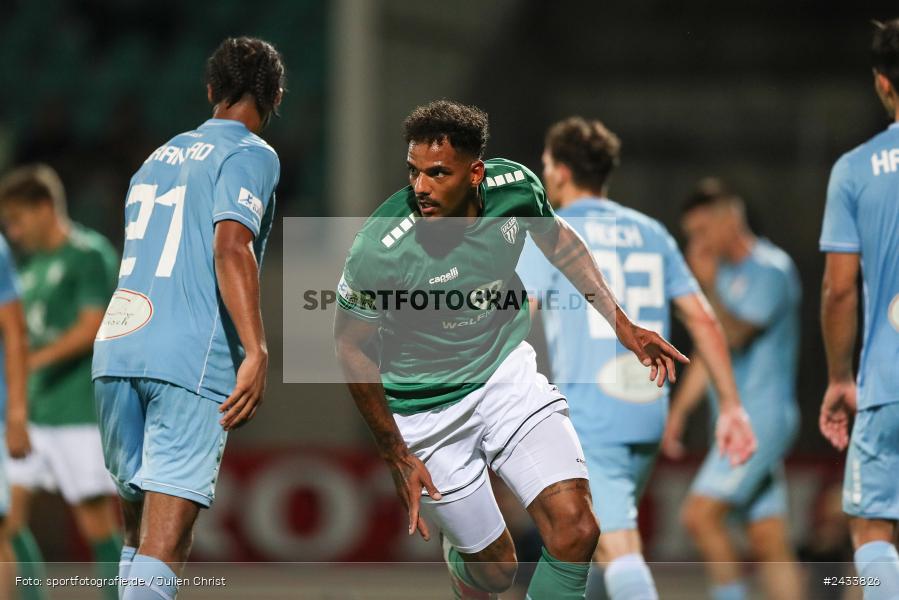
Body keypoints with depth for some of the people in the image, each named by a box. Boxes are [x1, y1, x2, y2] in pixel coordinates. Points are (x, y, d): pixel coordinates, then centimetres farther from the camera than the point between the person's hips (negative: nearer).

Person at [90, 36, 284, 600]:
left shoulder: (159, 157, 24)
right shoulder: (251, 155, 1)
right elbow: (230, 245, -15)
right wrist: (257, 352, -23)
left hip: (116, 348, 7)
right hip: (192, 361, -7)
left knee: (139, 529, 17)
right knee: (165, 542, -13)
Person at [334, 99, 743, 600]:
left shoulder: (515, 186, -16)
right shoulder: (379, 250, -28)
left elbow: (557, 239, 8)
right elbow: (352, 345, -13)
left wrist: (621, 322, 8)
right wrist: (395, 454, -10)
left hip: (507, 373, 3)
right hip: (427, 412, -3)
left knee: (576, 530, -16)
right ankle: (458, 553, 43)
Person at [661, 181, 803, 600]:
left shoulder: (770, 270, -9)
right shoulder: (726, 273, 18)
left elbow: (733, 335, -18)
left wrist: (708, 285, -14)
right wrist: (678, 411, 19)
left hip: (762, 419, -9)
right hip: (739, 423, 9)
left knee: (699, 514, -18)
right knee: (769, 542, 4)